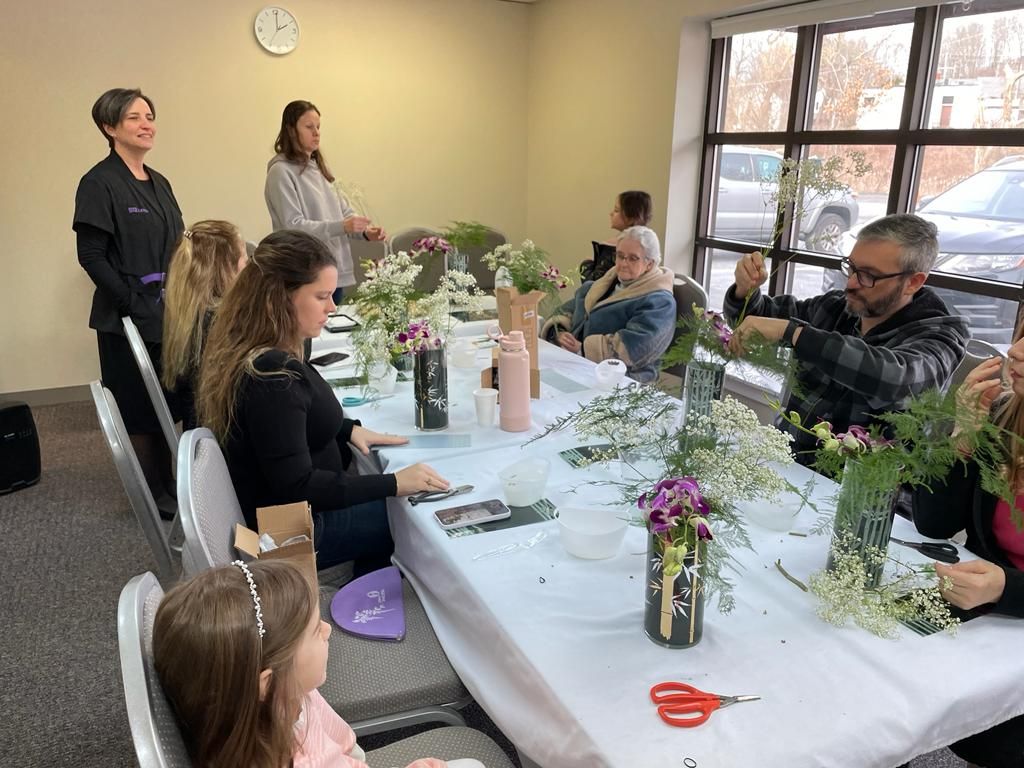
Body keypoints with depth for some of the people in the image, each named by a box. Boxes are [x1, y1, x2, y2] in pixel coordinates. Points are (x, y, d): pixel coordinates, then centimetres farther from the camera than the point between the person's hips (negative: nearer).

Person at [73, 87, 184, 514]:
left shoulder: (158, 183, 13)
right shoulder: (99, 183, -9)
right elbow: (91, 256, -13)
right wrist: (134, 304, -17)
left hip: (169, 312, 7)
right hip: (129, 317, -6)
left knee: (168, 401, 13)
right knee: (139, 408, 5)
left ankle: (169, 484, 28)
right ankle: (151, 495, 19)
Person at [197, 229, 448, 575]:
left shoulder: (248, 352, -2)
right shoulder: (270, 374, -32)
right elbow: (296, 487, -30)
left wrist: (349, 429, 3)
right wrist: (393, 483, -27)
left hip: (275, 511, 9)